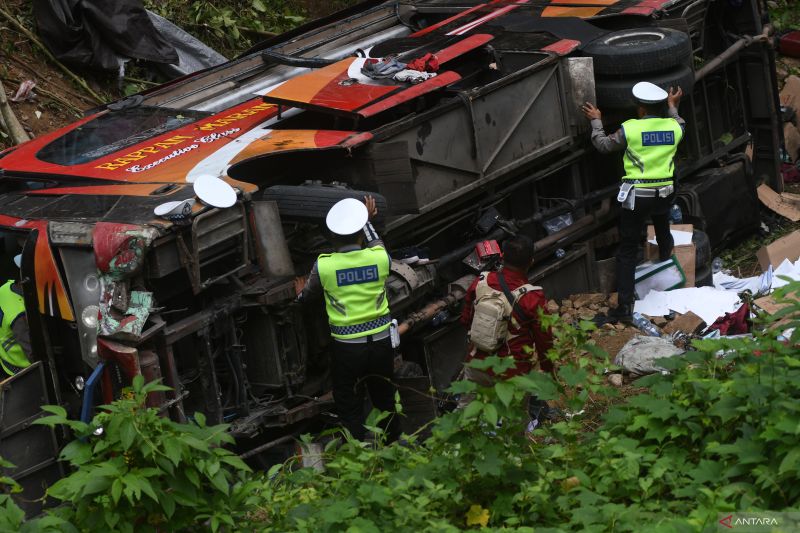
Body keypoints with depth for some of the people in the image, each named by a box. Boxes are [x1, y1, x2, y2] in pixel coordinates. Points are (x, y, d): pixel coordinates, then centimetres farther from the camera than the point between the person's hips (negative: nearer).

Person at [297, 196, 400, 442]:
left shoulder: (323, 265, -15)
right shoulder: (380, 257, -11)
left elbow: (308, 292, 7)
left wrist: (300, 297, 30)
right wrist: (367, 220, 31)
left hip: (347, 348, -3)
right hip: (381, 342, 3)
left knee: (350, 408, 10)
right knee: (385, 401, 22)